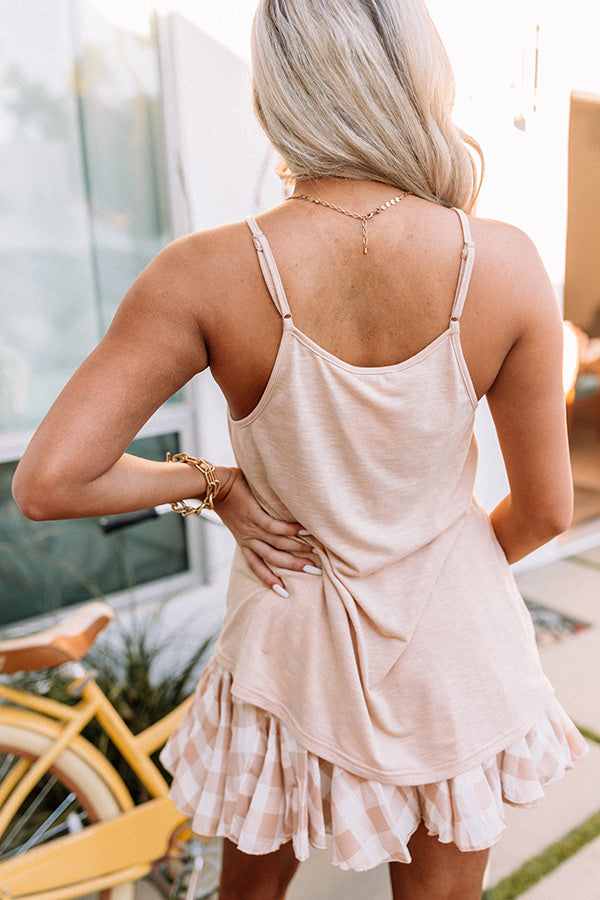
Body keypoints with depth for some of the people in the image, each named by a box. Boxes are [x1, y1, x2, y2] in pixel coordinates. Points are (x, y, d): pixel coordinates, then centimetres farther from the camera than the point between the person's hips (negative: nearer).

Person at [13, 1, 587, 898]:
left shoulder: (207, 276, -22)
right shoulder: (506, 265, -19)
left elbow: (46, 481, -20)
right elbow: (545, 509, -9)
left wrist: (211, 480, -6)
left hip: (295, 646, 0)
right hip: (453, 632, 1)